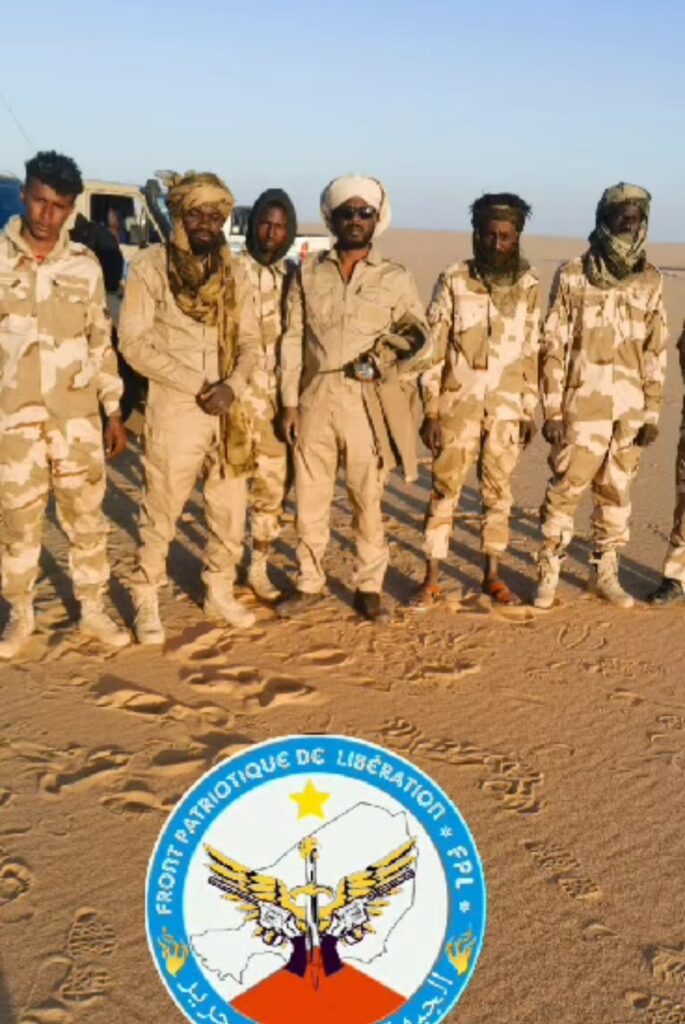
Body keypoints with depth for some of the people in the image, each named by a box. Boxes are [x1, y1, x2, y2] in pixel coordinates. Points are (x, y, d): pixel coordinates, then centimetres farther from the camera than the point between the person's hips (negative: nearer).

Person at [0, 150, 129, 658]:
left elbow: (101, 342, 8)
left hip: (77, 414, 1)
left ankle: (93, 610, 23)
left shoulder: (85, 265, 3)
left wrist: (114, 412, 7)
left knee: (86, 514, 8)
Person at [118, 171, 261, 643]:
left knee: (231, 509, 11)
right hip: (174, 408, -4)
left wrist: (232, 385, -13)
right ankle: (147, 603, 18)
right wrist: (196, 384, -15)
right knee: (161, 512, 3)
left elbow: (250, 340, 7)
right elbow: (133, 343, -10)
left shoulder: (234, 272, 8)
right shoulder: (150, 266, -5)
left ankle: (220, 593, 29)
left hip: (228, 409, 5)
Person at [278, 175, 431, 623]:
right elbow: (293, 340, 7)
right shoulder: (310, 272, 7)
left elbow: (422, 341, 7)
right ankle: (311, 582, 23)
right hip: (316, 397, 2)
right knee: (310, 497, 7)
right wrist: (290, 402, 3)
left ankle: (370, 588, 19)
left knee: (368, 499, 5)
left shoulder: (396, 278, 4)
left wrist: (400, 353, -15)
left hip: (368, 402, -1)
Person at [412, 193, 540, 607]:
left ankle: (493, 575, 24)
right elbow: (433, 348, -5)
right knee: (445, 491, 3)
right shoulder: (454, 281, -6)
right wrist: (431, 412, -9)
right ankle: (432, 579, 13)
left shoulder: (529, 285, 3)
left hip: (507, 409, 2)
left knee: (499, 492, 10)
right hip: (458, 405, -2)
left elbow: (532, 351, 8)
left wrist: (531, 411, 7)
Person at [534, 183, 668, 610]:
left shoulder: (651, 281, 7)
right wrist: (552, 410, -8)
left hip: (631, 410, 4)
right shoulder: (573, 276, -4)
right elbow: (553, 347, -4)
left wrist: (653, 413, 3)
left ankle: (606, 573, 23)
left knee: (617, 494, 10)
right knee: (566, 491, 0)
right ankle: (549, 573, 13)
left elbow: (656, 352, 9)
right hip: (583, 406, -3)